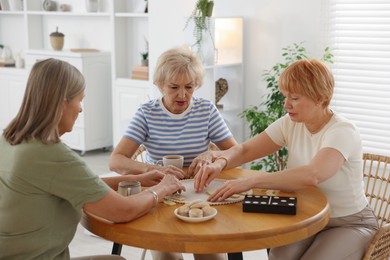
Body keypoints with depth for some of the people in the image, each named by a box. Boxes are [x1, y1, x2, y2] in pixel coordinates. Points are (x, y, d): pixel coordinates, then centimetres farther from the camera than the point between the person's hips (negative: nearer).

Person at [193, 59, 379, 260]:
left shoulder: (342, 132, -22)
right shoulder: (290, 124, -3)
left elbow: (312, 175, -40)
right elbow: (244, 150, -2)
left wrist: (250, 181, -44)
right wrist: (219, 163, -25)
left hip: (350, 223, -4)